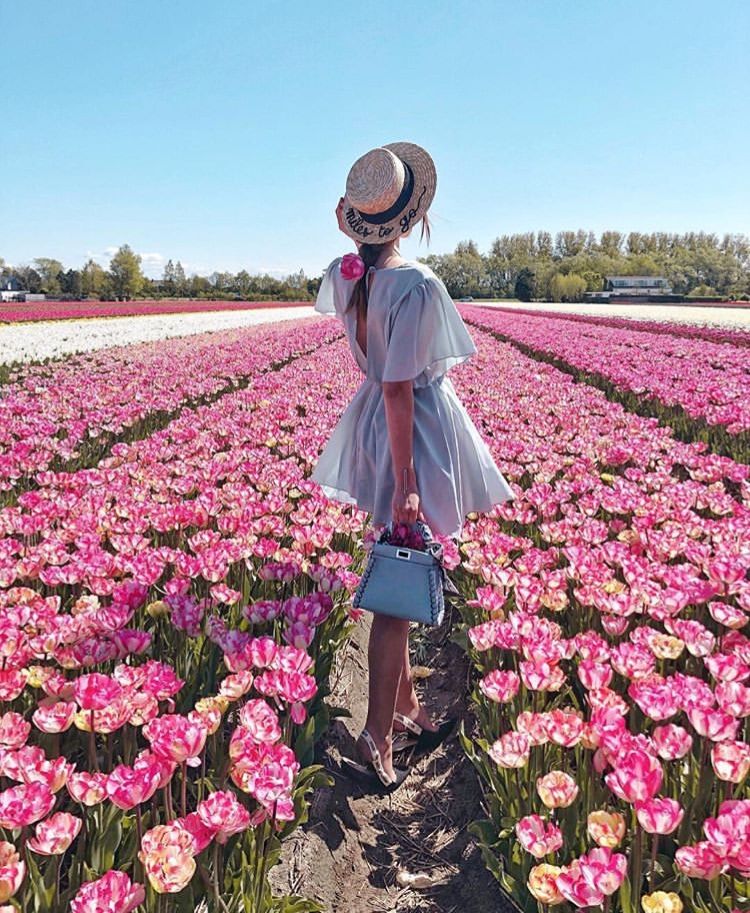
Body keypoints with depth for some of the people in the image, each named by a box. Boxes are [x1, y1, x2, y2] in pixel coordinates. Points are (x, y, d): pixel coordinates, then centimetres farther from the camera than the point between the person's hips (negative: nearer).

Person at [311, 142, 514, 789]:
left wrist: (355, 232, 18)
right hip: (417, 430, -8)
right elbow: (398, 387, -24)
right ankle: (378, 734, 16)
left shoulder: (345, 274, 0)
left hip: (371, 424, 8)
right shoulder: (418, 284, -22)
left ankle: (407, 709, 35)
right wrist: (405, 482, -20)